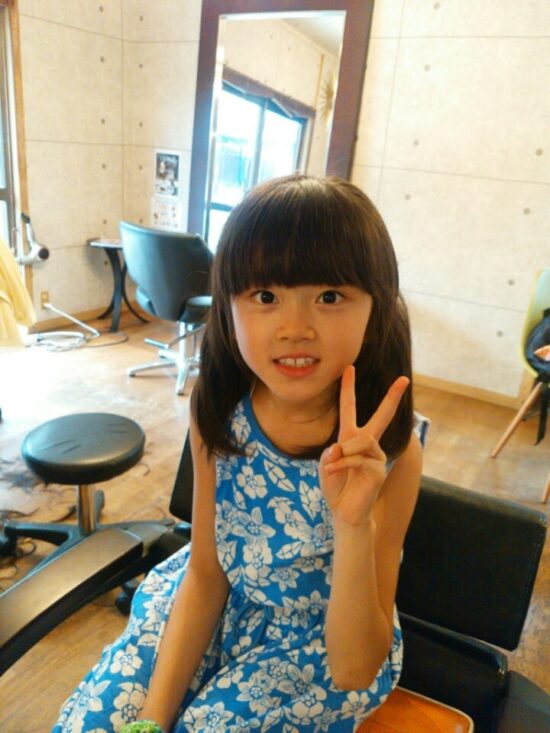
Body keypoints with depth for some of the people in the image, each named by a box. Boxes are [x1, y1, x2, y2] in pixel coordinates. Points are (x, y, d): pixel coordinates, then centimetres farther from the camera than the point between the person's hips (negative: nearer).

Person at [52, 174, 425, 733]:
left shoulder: (388, 449, -27)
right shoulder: (216, 410, -19)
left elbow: (355, 670, -22)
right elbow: (205, 575, -7)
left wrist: (353, 525, -38)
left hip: (322, 643, -2)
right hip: (219, 600, 3)